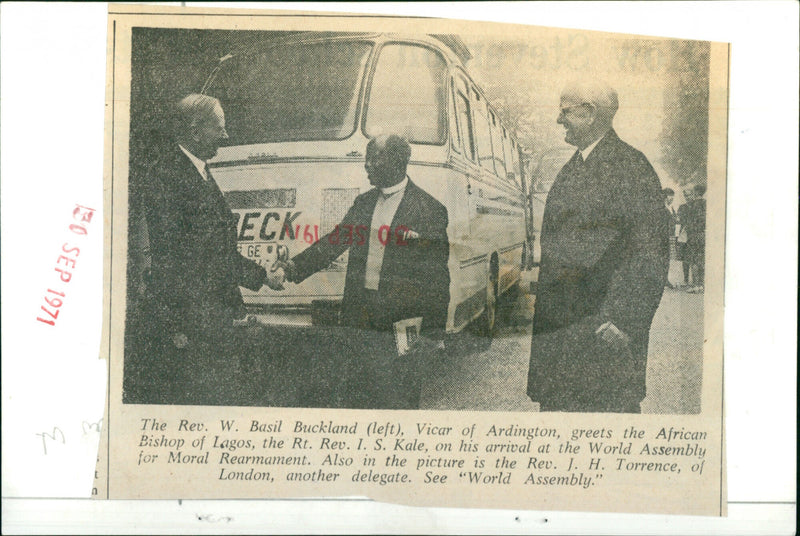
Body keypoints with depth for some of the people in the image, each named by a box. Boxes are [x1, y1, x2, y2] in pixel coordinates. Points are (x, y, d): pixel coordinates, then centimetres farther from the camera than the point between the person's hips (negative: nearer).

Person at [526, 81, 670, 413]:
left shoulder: (630, 167, -10)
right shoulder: (571, 169, 15)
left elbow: (650, 252, -15)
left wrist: (623, 320, -20)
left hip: (604, 324, -7)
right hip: (558, 324, 8)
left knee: (612, 407, 0)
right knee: (556, 406, 10)